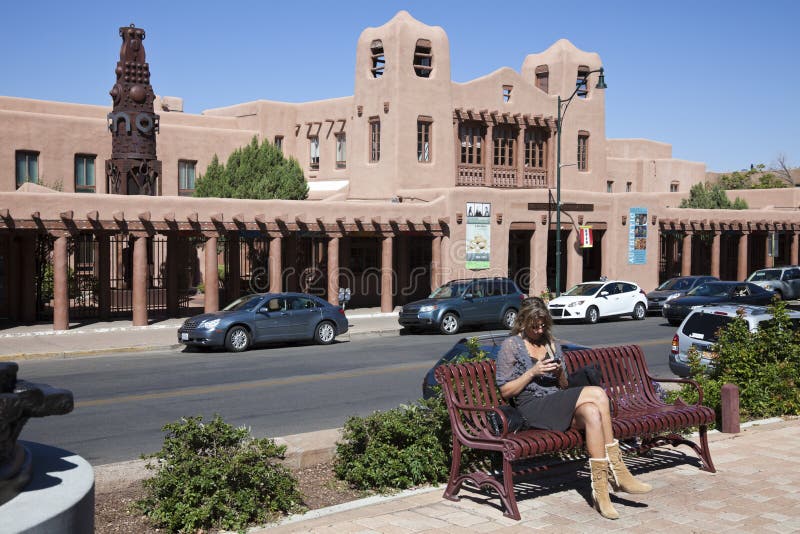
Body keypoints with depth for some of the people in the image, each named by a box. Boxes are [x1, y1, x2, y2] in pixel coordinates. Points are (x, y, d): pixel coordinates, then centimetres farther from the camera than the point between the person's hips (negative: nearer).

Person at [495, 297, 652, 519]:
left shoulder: (552, 345, 21)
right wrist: (533, 371, -12)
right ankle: (618, 471, -21)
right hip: (533, 408, -6)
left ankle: (600, 490, -30)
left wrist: (560, 374, -1)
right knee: (597, 394, -25)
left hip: (558, 405, 6)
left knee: (592, 413, -30)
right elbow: (505, 391, -2)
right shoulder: (511, 346, 3)